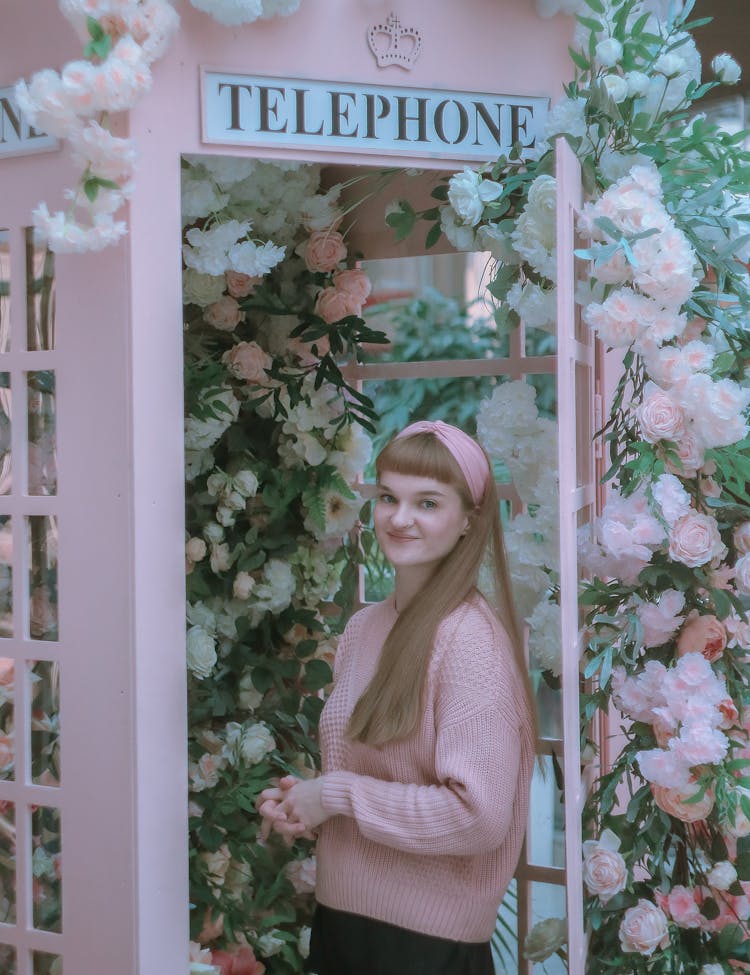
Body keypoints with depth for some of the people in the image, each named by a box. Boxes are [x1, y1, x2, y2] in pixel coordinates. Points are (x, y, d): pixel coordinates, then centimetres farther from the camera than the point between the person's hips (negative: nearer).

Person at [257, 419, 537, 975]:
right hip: (340, 916, 7)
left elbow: (479, 815, -23)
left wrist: (337, 795, -16)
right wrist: (302, 804, -1)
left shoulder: (471, 637, -17)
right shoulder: (363, 627, 5)